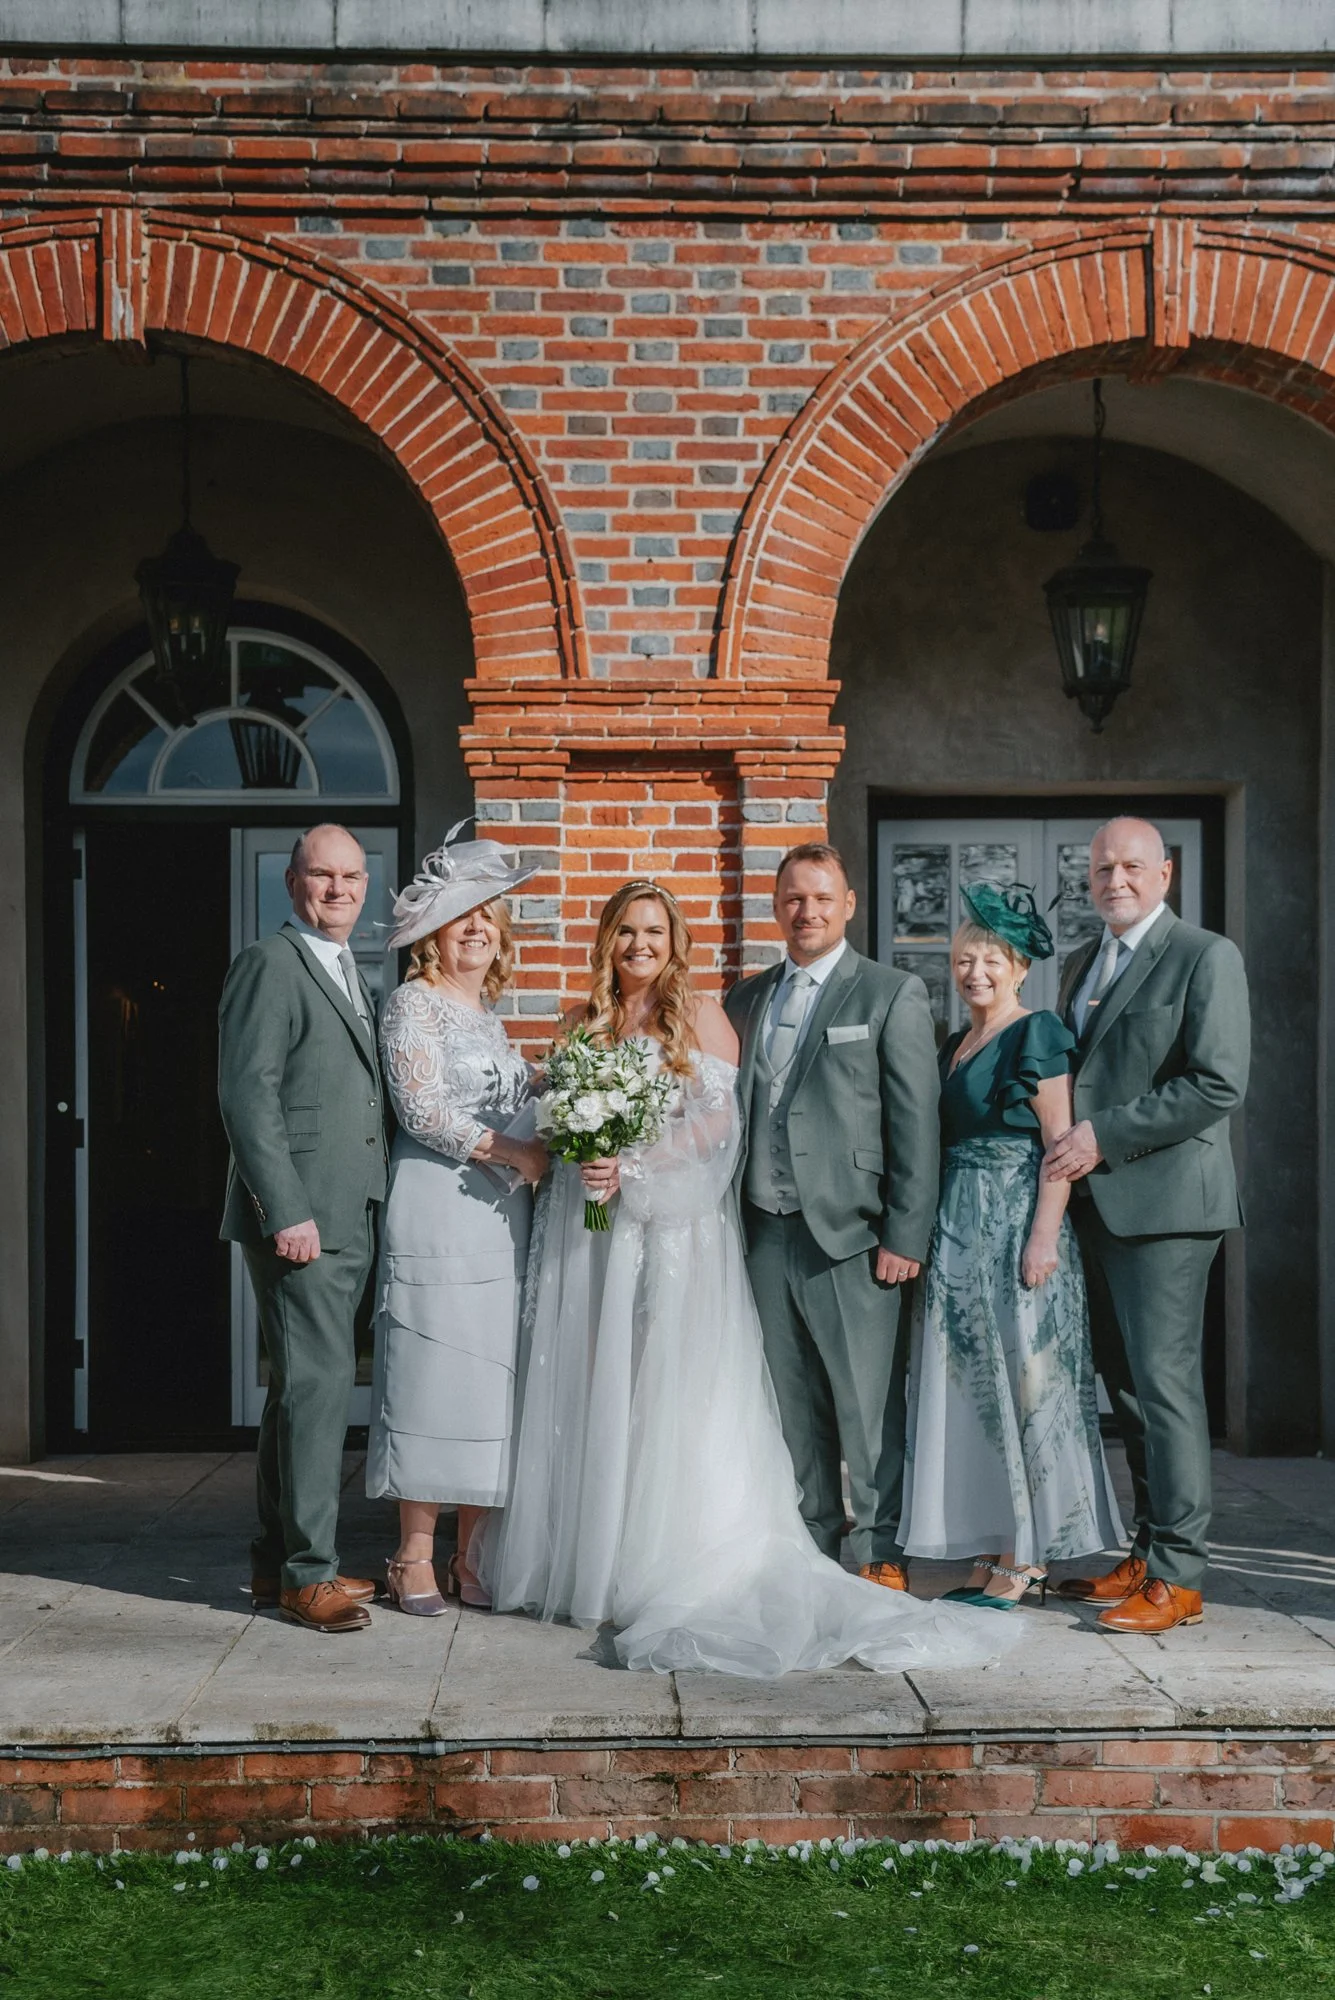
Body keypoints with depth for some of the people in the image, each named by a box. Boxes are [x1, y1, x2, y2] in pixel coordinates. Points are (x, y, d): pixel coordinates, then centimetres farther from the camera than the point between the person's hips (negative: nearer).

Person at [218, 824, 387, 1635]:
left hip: (351, 1220, 9)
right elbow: (249, 1095, -15)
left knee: (304, 1386, 13)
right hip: (303, 1217, -9)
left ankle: (278, 1560, 21)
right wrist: (287, 1212, -20)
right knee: (319, 1382, -8)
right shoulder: (270, 964, -7)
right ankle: (309, 1572, -1)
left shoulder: (353, 977, 20)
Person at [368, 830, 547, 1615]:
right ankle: (416, 1557, 3)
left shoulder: (490, 1012, 19)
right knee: (431, 1377, -5)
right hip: (437, 1211, -7)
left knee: (491, 1379, 6)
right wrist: (512, 1152, -15)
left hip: (502, 1214, 8)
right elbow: (423, 1109, -13)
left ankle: (471, 1556, 12)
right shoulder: (414, 1003, -4)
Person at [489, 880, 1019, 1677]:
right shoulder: (585, 1022, 13)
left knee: (670, 1393, -6)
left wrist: (633, 1168, -15)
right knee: (594, 1390, 3)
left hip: (676, 1228, -4)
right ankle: (588, 1565, 9)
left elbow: (717, 1122, -7)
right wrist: (583, 1164, -5)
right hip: (592, 1227, 4)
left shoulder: (701, 1015, 1)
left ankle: (665, 1573, -3)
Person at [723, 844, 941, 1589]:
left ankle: (884, 1552, 10)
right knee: (792, 1404, 11)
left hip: (850, 1234, -5)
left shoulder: (893, 994, -1)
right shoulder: (745, 1000, 15)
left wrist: (906, 1237, -11)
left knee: (870, 1403, -1)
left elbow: (917, 1123, -5)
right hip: (765, 1233, 5)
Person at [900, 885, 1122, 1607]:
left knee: (1022, 1380, -4)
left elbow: (1062, 1143, -13)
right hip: (960, 1230, 8)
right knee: (971, 1385, 8)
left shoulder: (1038, 1035, -7)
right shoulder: (954, 1047, 17)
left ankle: (1027, 1557, 3)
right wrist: (931, 1236, 15)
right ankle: (994, 1549, 15)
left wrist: (1044, 1238, -20)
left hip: (1019, 1227, -8)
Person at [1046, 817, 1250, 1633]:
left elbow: (1219, 1085, -15)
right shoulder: (1083, 964, 19)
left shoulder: (1205, 957, -5)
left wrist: (1105, 1135, -16)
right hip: (1096, 1200, 8)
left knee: (1164, 1380, -8)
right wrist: (1072, 1145, 8)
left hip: (1165, 1198, -8)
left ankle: (1178, 1577, -3)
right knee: (1127, 1384, 11)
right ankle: (1148, 1556, 19)